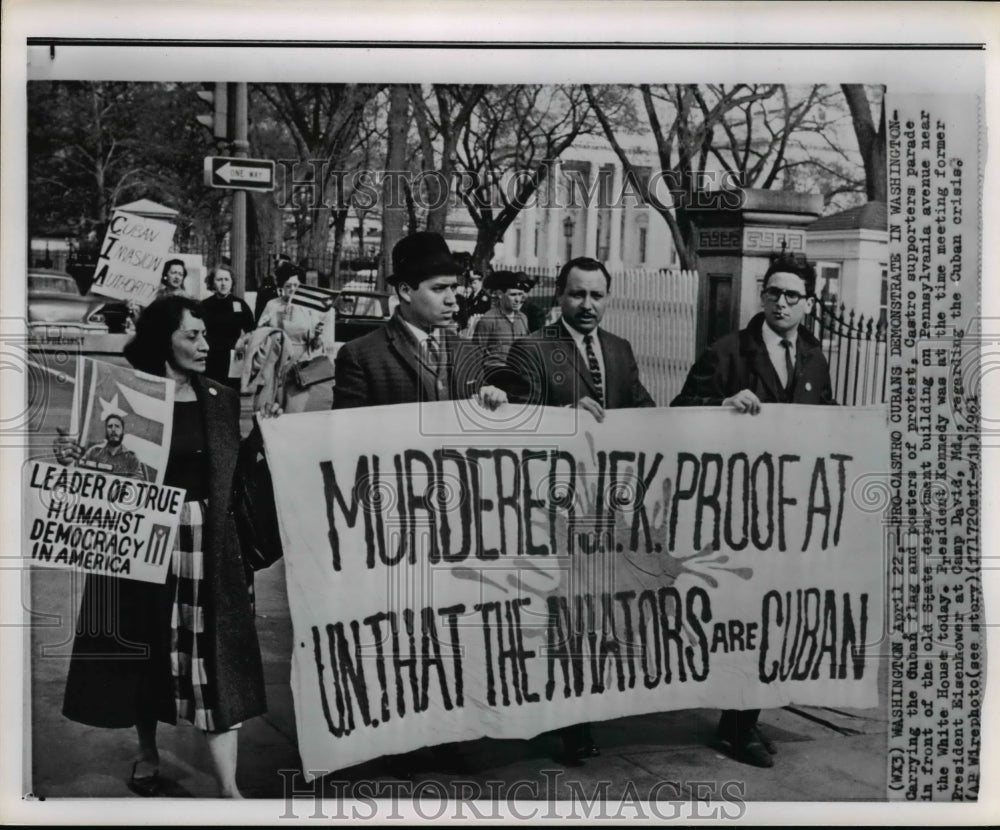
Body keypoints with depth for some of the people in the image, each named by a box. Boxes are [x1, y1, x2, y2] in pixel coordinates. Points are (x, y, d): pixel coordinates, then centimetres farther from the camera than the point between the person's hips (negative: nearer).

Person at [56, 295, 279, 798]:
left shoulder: (221, 400, 6)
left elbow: (235, 473, 8)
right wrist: (73, 457, -20)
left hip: (207, 545, 2)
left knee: (214, 653, 0)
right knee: (147, 649, 13)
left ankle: (228, 787, 5)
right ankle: (147, 756, 37)